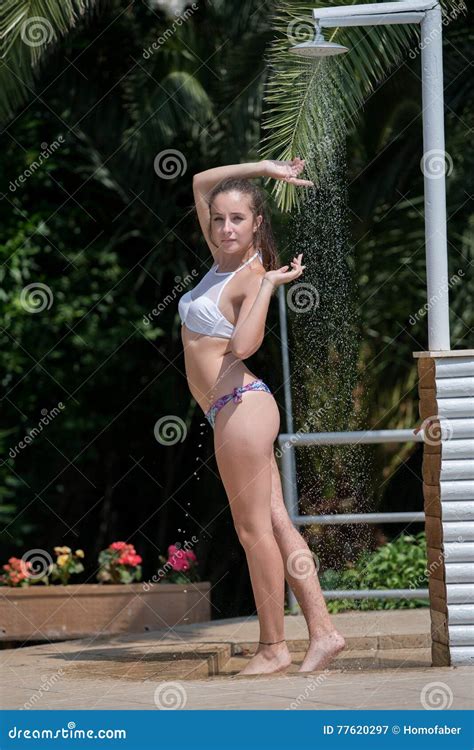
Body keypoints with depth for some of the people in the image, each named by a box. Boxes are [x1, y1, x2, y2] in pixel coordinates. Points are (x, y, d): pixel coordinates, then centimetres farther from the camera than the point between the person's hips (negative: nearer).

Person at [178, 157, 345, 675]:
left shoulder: (251, 277, -11)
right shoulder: (224, 259, 12)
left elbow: (243, 345, -28)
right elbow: (201, 182, 21)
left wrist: (268, 284, -22)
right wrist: (264, 167, 15)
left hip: (241, 406, -9)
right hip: (235, 412, 9)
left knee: (255, 529, -6)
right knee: (275, 524, 6)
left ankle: (273, 648, -2)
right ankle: (322, 632, 5)